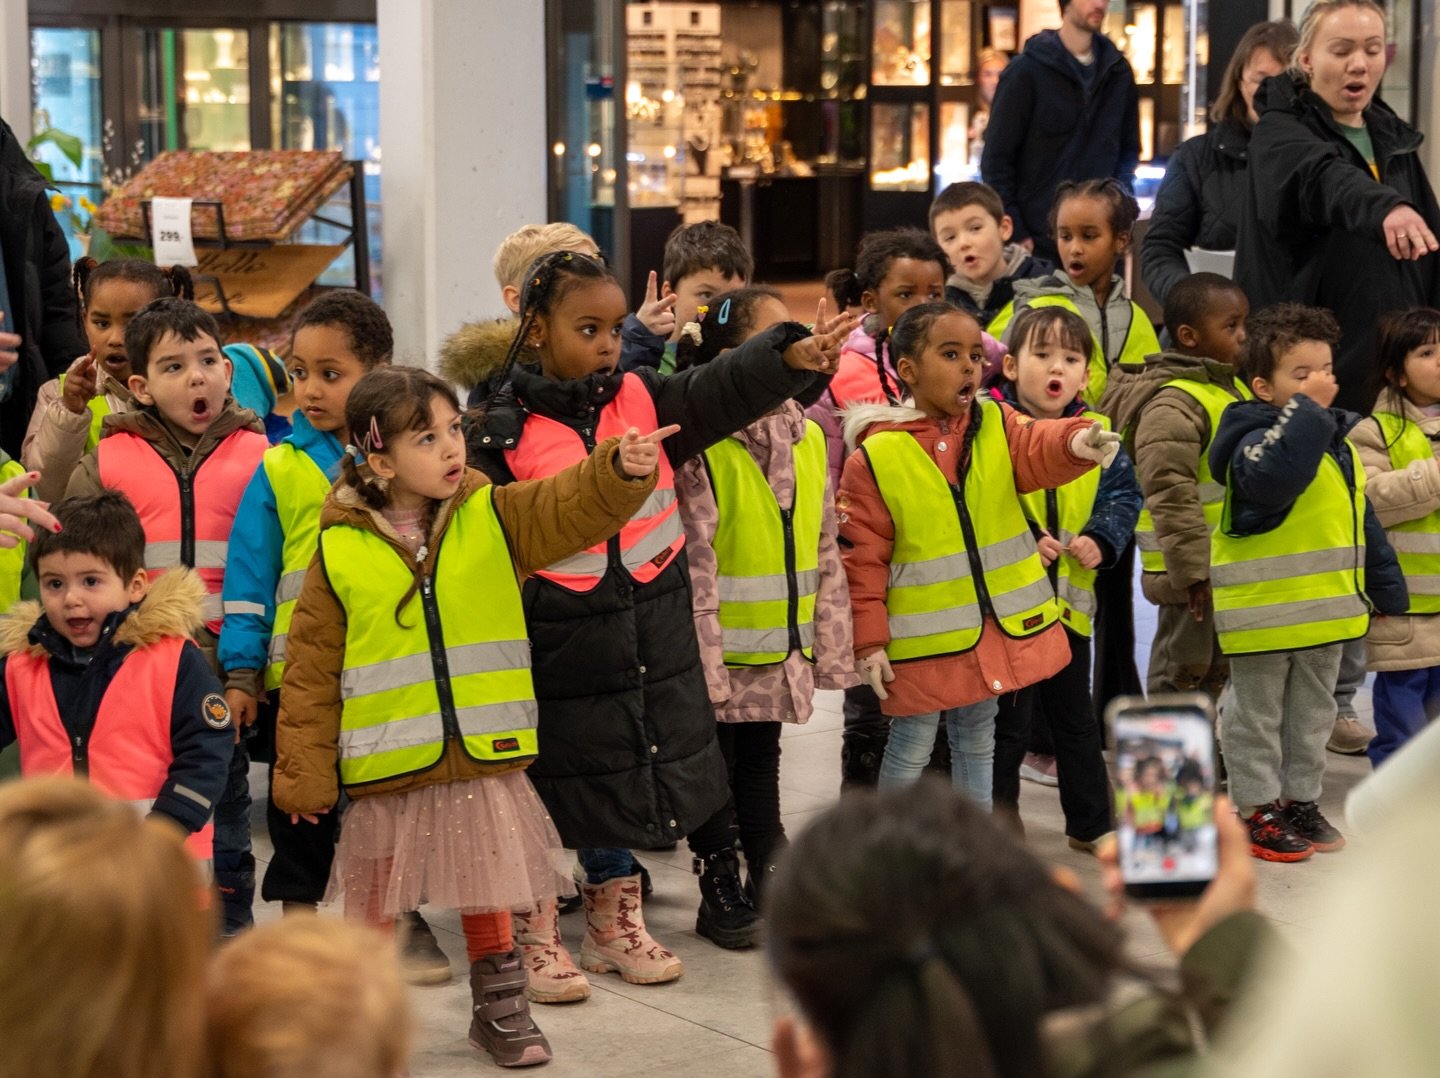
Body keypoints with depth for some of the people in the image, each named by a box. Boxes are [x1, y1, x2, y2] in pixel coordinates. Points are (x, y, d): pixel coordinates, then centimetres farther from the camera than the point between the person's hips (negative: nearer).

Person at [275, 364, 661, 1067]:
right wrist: (305, 773, -2)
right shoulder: (341, 551, -5)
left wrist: (622, 469, -36)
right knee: (374, 906, 11)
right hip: (387, 771, -2)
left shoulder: (493, 519, 0)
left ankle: (499, 1009, 32)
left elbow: (574, 507, -14)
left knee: (487, 898, 15)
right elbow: (310, 672, -1)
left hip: (485, 759, 2)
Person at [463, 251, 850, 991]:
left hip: (652, 636, 4)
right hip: (556, 644, -4)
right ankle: (535, 931, 23)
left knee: (626, 779, 15)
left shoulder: (645, 399, 1)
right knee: (550, 787, 7)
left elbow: (726, 389, -14)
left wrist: (794, 355, -31)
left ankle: (614, 919, 33)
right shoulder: (504, 430, -8)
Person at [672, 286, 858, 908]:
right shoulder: (700, 445, -16)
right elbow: (693, 565, -17)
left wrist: (830, 647, 8)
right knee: (714, 772, 8)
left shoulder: (808, 437, 5)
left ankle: (769, 880, 28)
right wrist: (704, 663, -18)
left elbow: (824, 551, 10)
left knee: (760, 764, 17)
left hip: (782, 646, 6)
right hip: (723, 650, -6)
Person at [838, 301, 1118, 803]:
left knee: (977, 744, 17)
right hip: (923, 637, -4)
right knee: (911, 748, 7)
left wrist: (1075, 442, -46)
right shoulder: (874, 457, -10)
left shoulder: (995, 425, 0)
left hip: (1001, 627, 4)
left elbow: (1036, 448, -22)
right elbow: (863, 557, -7)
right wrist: (869, 642, -9)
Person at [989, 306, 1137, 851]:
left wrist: (1100, 539, -10)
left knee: (1076, 719, 18)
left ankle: (1091, 822, 31)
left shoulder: (1096, 434, 2)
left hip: (1068, 597, 5)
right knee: (1008, 721, 4)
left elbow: (1124, 495, 7)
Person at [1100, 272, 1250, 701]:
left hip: (1227, 565, 10)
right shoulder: (1173, 405, -21)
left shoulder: (1232, 388, 12)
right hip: (1188, 571, -10)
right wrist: (1192, 569, -27)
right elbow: (1170, 494, -27)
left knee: (1216, 670, 20)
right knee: (1180, 669, 0)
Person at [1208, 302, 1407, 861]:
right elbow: (1273, 477, -40)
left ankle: (1301, 799, 29)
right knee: (1258, 715, 5)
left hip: (1326, 605, 8)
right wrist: (1306, 410, -34)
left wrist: (1388, 590, 19)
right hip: (1263, 612, -8)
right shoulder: (1257, 438, -15)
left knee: (1312, 712, 17)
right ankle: (1257, 809, 14)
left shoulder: (1338, 443, 10)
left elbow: (1363, 523, 18)